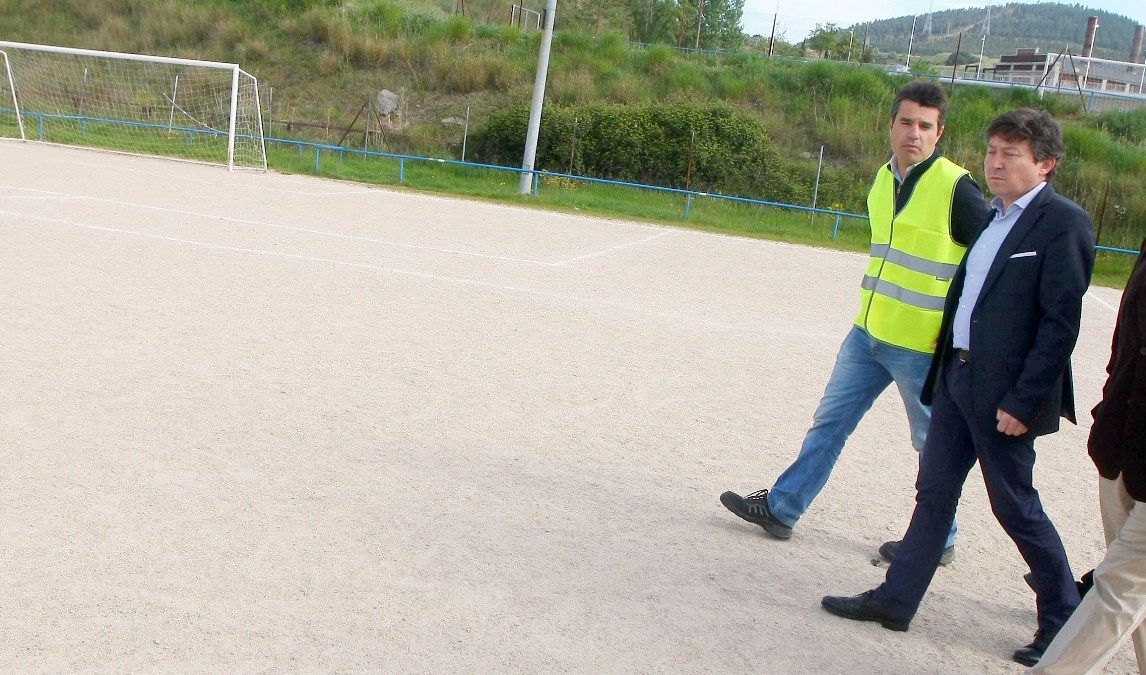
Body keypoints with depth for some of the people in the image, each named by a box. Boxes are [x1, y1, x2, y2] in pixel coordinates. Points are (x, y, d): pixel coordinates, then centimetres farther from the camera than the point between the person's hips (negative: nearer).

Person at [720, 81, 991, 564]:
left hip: (922, 346, -7)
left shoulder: (956, 188, -14)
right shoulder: (882, 180, 7)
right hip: (867, 333, 7)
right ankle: (781, 509, 21)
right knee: (829, 422, 11)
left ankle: (938, 539, 25)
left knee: (934, 446, 9)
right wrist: (879, 311, 18)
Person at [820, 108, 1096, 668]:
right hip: (956, 375, 8)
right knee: (934, 491, 13)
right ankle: (895, 600, 23)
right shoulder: (991, 217, 12)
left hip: (1005, 392, -8)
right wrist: (944, 365, 13)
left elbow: (1061, 322, -17)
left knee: (1015, 506, 5)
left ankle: (1064, 618, 24)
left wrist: (1023, 401, -18)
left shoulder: (1063, 223, -13)